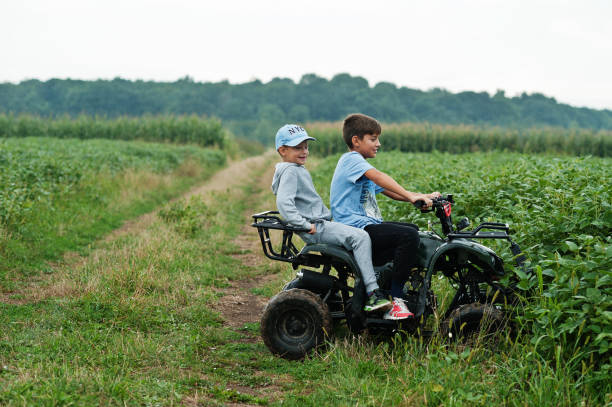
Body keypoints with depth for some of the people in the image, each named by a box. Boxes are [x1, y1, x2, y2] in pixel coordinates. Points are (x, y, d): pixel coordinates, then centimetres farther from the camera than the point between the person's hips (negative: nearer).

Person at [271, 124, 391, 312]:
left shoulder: (299, 170, 21)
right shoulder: (290, 171, -12)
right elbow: (283, 202, -26)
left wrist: (329, 217, 23)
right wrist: (305, 225, -26)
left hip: (322, 224, 11)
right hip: (315, 229, -11)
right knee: (361, 237, -22)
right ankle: (372, 294, -26)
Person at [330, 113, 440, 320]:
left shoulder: (361, 165, 25)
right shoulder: (351, 159, -7)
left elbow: (390, 191, 19)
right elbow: (378, 177, -26)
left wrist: (421, 197, 5)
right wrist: (410, 196, -35)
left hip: (368, 225, 11)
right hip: (355, 227, -11)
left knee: (413, 229, 16)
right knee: (408, 236, -23)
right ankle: (394, 300, -21)